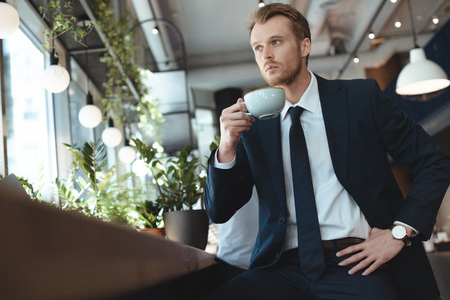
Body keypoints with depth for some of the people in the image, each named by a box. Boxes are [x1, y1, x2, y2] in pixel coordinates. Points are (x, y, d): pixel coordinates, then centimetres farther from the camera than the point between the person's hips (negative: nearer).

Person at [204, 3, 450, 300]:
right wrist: (227, 148, -10)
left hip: (353, 263, -1)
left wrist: (400, 232, -6)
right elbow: (219, 212, 7)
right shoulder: (254, 124, 10)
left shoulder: (362, 97, 5)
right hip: (283, 268, 1)